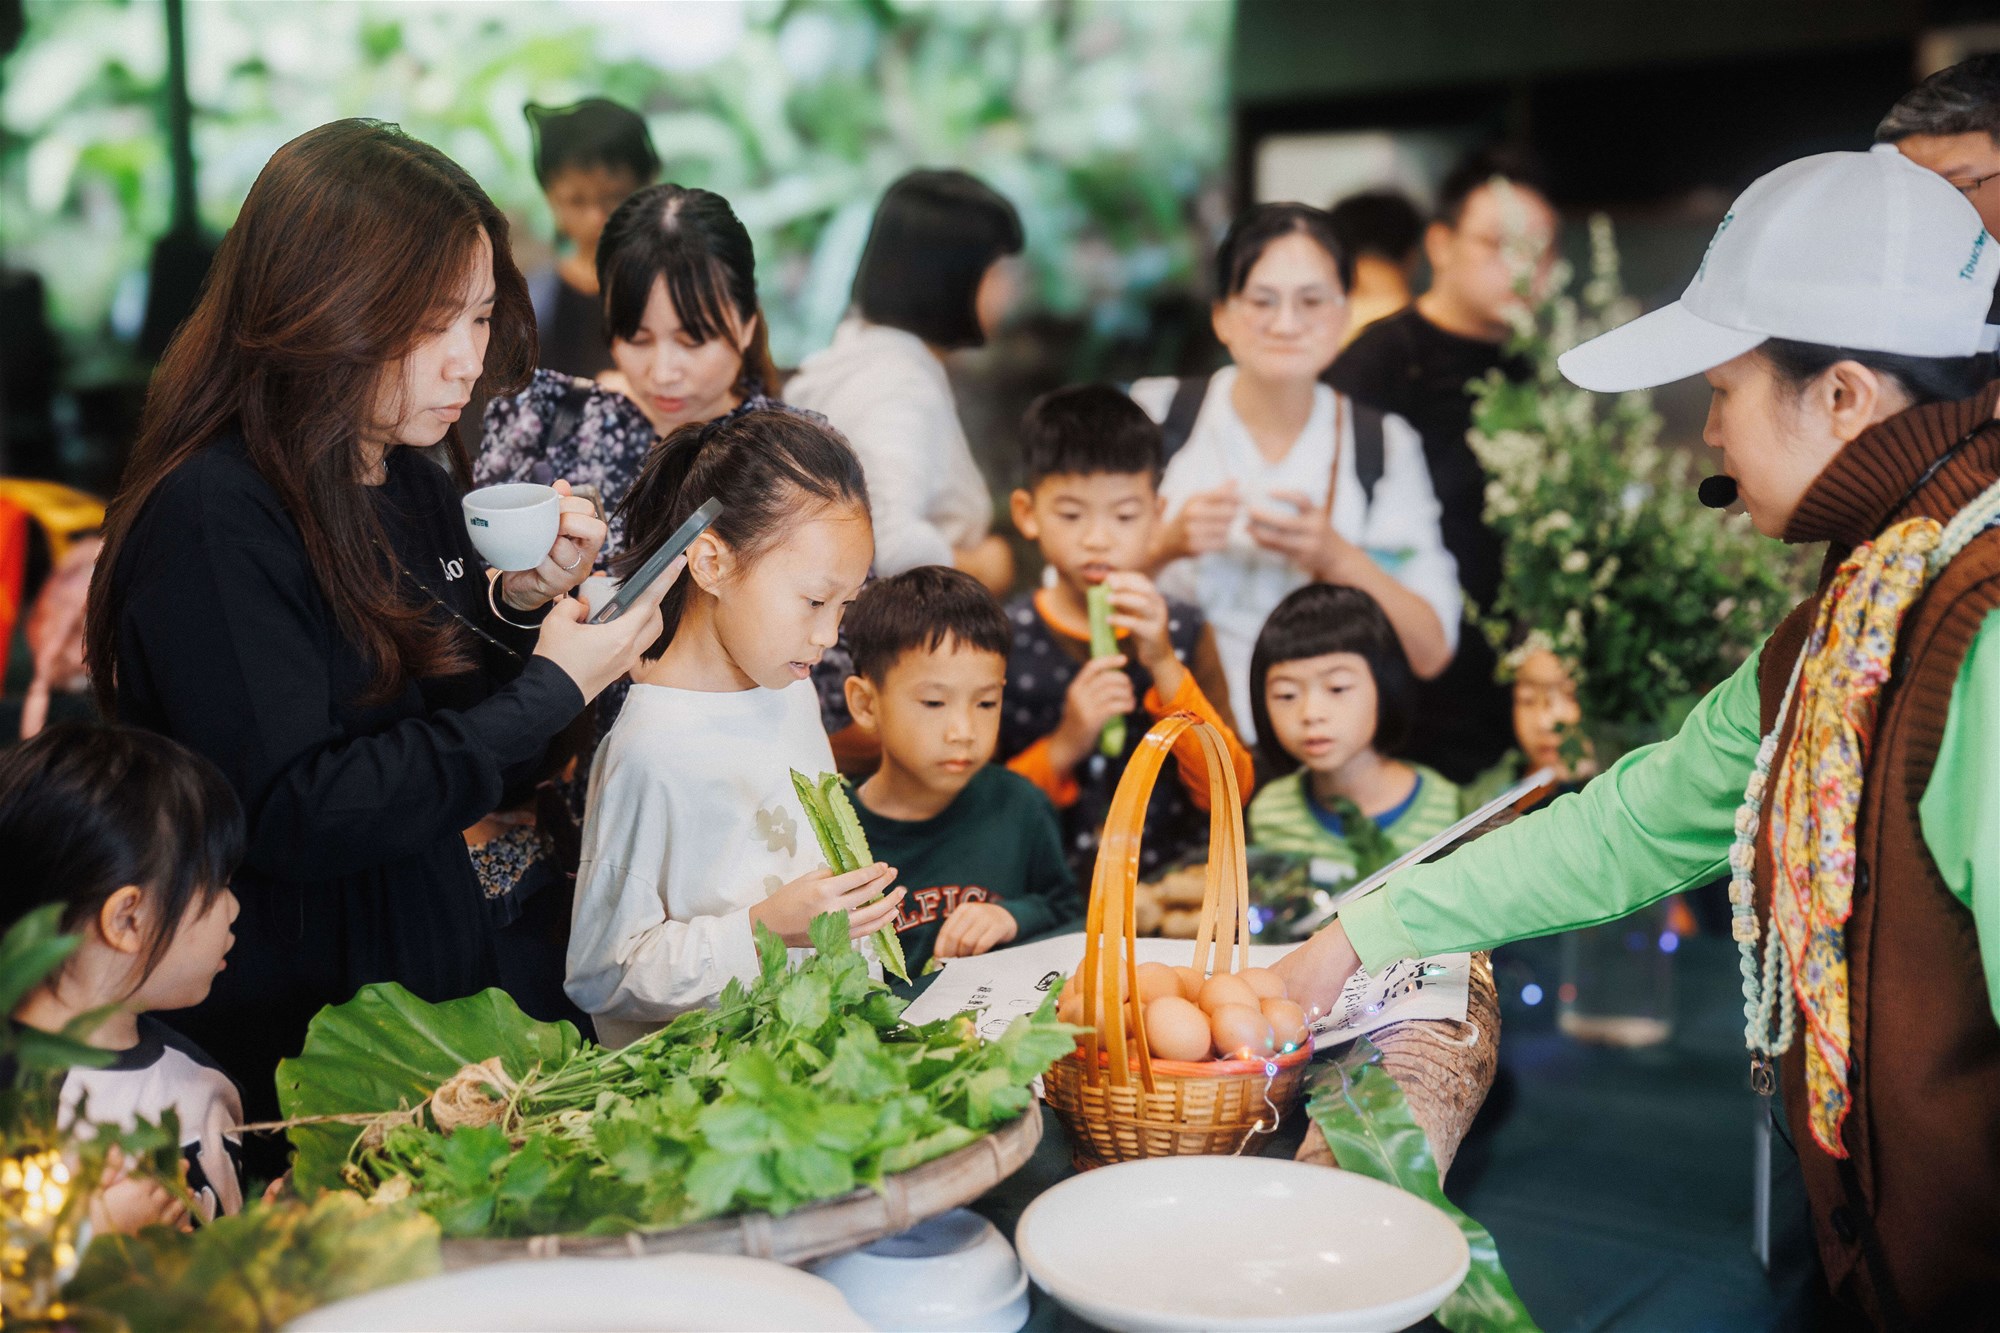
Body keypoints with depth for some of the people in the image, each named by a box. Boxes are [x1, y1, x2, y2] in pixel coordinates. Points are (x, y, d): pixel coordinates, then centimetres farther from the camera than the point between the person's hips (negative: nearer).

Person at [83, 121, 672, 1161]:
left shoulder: (420, 489, 5)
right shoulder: (214, 519, -19)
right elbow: (288, 817, -25)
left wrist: (524, 601, -6)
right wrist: (548, 692, -22)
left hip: (439, 995, 7)